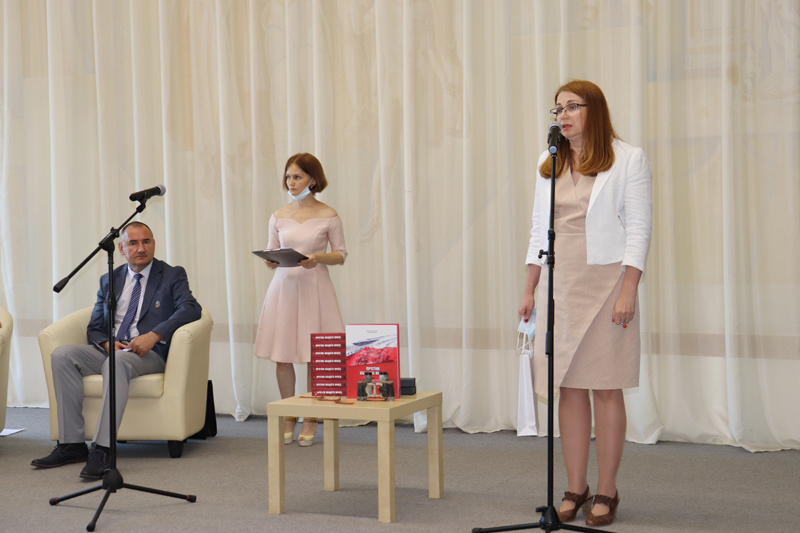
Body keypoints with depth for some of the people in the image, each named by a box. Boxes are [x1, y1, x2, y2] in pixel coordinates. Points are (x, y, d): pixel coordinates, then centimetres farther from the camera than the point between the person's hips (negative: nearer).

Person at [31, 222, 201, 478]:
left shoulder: (172, 276, 8)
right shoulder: (109, 280, 21)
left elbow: (190, 308, -10)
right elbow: (94, 328, 18)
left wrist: (154, 335, -23)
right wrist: (106, 343, -7)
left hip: (149, 353, -5)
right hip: (109, 350, 5)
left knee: (117, 361, -38)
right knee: (62, 355, -20)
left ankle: (103, 450, -42)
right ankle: (72, 444, -21)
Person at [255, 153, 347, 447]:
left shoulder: (328, 216, -1)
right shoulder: (278, 217, 7)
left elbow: (341, 255, 2)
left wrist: (319, 258, -16)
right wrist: (271, 261, -8)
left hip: (314, 287, -3)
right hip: (284, 286, 3)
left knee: (315, 356, -1)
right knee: (282, 356, 3)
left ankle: (311, 420, 12)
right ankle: (288, 419, 17)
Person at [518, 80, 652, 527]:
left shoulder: (628, 159, -1)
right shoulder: (550, 166, 14)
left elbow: (638, 230, -6)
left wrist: (628, 291, -14)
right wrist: (530, 290, 11)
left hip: (604, 283, -4)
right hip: (559, 285, 5)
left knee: (606, 388, -1)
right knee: (569, 388, 5)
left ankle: (606, 492, 7)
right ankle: (576, 489, 13)